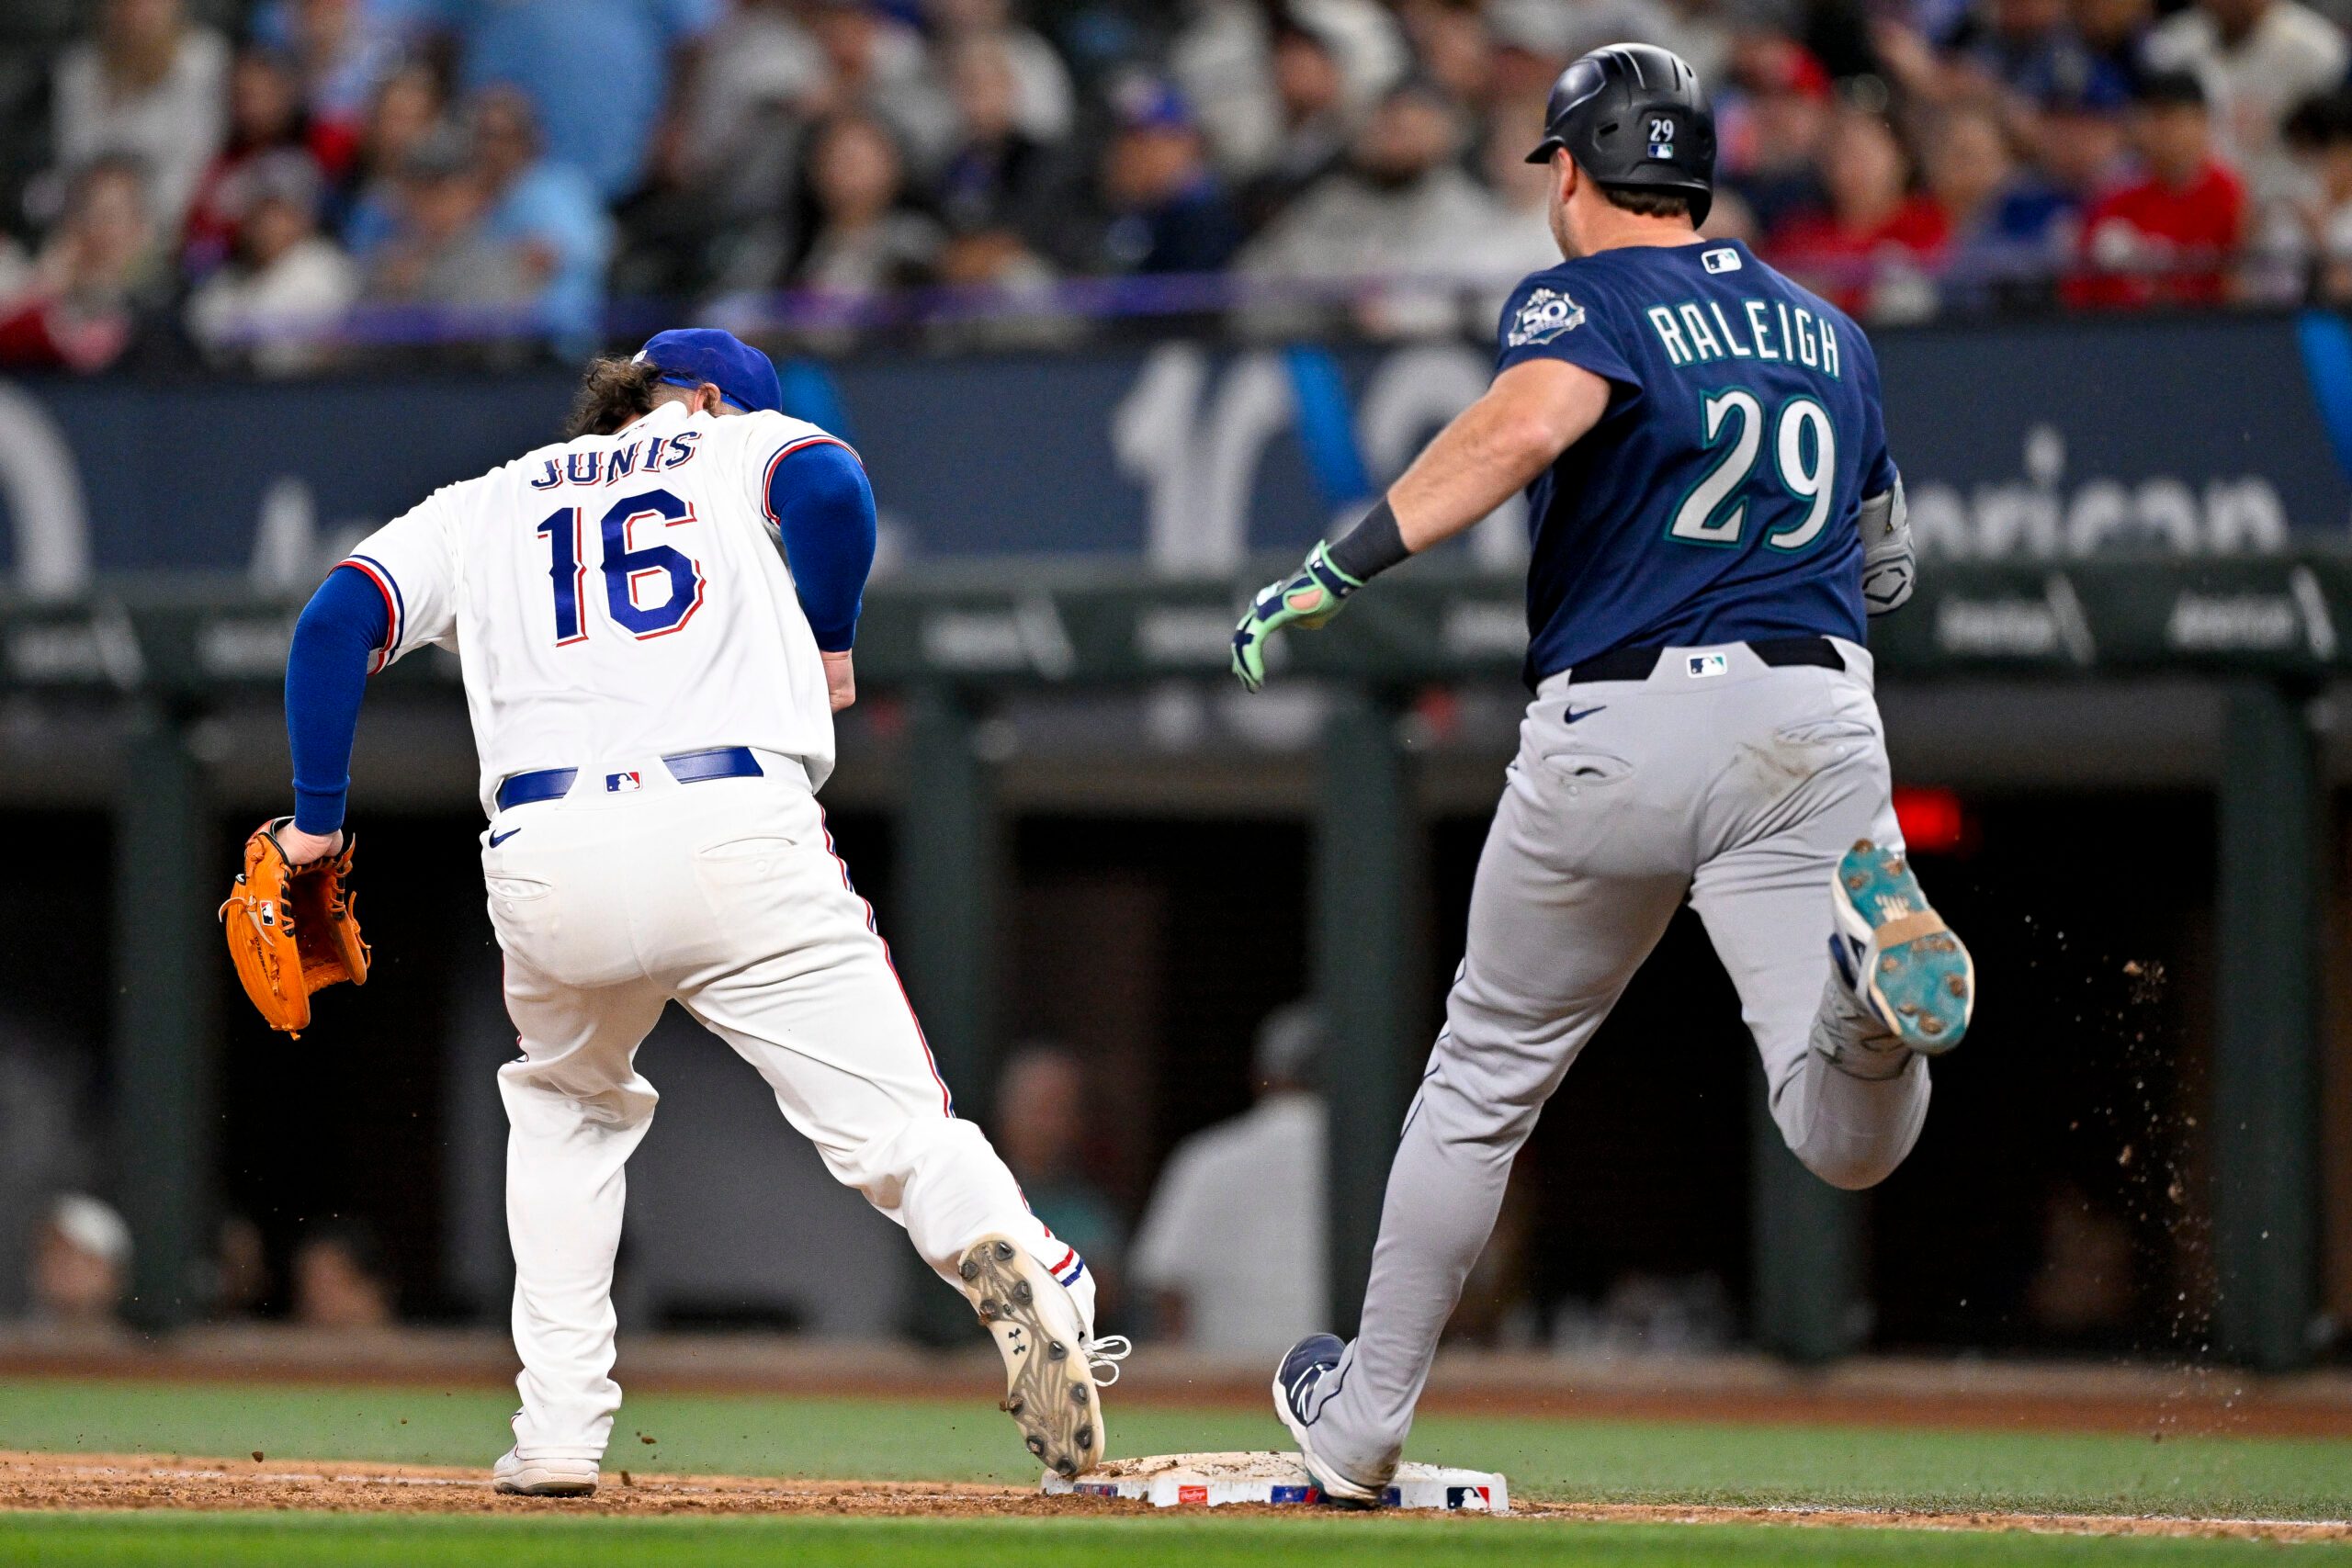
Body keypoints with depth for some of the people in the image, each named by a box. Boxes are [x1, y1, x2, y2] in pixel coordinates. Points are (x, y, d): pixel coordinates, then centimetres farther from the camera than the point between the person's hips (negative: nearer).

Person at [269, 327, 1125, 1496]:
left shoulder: (477, 509, 28)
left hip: (547, 866, 3)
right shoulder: (737, 447, 22)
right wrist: (829, 644, 14)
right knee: (894, 1125, -7)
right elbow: (828, 488, -1)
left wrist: (315, 821, 14)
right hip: (735, 835, -3)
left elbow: (337, 619, 14)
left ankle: (559, 1429, 20)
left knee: (568, 1104, 31)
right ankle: (1037, 1297, -38)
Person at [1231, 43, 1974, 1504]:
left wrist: (1344, 563, -25)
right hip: (1816, 716, 3)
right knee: (1849, 1143, -11)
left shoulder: (1585, 301, 1)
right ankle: (1869, 959, -44)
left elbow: (1528, 421, -23)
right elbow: (1885, 566, 28)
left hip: (1614, 733, -3)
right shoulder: (1831, 332, 20)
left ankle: (1362, 1422, 25)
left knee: (1486, 1080, 17)